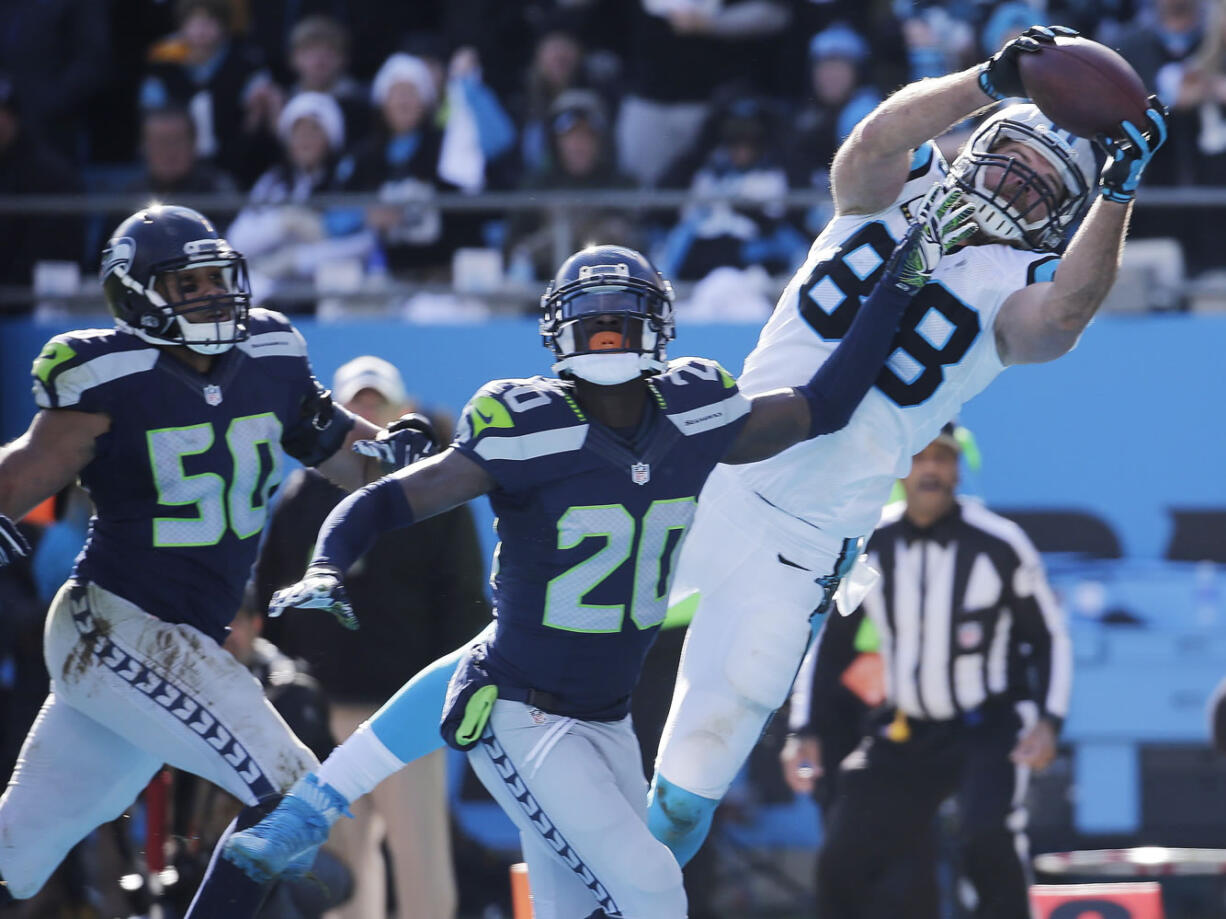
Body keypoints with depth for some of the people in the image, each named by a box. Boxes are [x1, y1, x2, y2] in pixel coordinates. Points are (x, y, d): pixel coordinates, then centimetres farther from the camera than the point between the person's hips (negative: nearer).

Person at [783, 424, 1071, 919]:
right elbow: (828, 642, 9)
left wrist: (1048, 722, -15)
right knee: (842, 867, -2)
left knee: (987, 842, -29)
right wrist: (804, 732, 1)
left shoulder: (998, 544, -11)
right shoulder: (865, 547, -2)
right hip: (904, 737, 4)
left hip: (991, 729, -4)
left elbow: (1050, 636, -2)